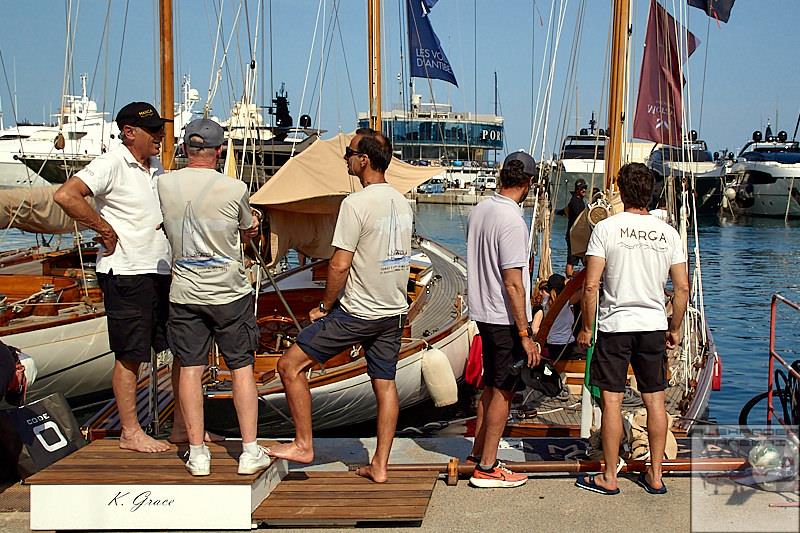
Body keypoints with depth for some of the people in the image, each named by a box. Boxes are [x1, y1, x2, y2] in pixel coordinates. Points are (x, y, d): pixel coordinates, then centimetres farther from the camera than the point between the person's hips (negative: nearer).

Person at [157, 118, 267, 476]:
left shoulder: (165, 184, -3)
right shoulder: (235, 189, -10)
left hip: (184, 292, 2)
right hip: (229, 292, -2)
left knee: (190, 369, 8)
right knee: (242, 367, 8)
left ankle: (197, 453, 11)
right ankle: (250, 452, 11)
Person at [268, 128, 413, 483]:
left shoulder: (356, 203, -18)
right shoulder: (402, 203, 8)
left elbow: (340, 265, -19)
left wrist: (325, 307, -6)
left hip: (355, 313, -8)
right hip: (393, 311, 8)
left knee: (290, 365, 3)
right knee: (385, 384, 12)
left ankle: (304, 445, 9)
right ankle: (380, 465, 16)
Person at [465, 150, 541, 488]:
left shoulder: (479, 210, 7)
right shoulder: (511, 220, -21)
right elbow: (513, 283, -23)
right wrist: (525, 334, -20)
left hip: (483, 313, 9)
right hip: (506, 318, -9)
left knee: (492, 385, 20)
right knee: (503, 391, 1)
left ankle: (478, 452, 30)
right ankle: (486, 468, 8)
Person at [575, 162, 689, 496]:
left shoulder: (605, 228, -8)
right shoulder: (668, 233, 2)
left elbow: (591, 286, -12)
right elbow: (682, 287, 4)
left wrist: (586, 328, -1)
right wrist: (675, 329, 15)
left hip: (615, 325, -3)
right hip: (654, 326, 3)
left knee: (612, 400, 3)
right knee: (655, 400, 10)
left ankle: (609, 478, 10)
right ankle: (655, 476, 18)